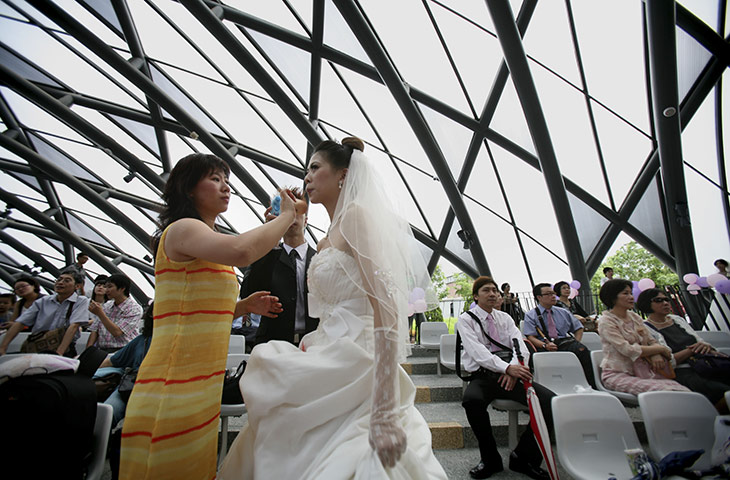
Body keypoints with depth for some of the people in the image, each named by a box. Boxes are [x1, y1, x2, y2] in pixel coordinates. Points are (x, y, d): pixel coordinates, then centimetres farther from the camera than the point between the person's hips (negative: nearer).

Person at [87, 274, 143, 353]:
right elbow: (94, 331, 13)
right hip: (101, 351, 6)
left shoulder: (135, 309, -6)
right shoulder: (106, 306, 15)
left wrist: (100, 313, -15)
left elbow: (116, 332, -13)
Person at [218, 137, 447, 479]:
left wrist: (384, 413, -25)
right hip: (331, 363, 9)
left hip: (353, 367, -9)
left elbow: (386, 307, -21)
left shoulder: (358, 214, -11)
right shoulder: (327, 240, 16)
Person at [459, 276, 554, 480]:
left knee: (551, 401, -21)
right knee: (471, 400, -35)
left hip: (511, 374, 4)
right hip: (483, 376, -3)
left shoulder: (505, 318, 16)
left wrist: (514, 368, -17)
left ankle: (523, 457, 0)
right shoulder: (466, 320, 1)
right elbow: (477, 351, -13)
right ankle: (490, 459, -7)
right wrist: (507, 368, -26)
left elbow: (521, 347, 4)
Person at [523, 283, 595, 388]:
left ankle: (592, 386, -25)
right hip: (545, 346, -3)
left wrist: (576, 344, 6)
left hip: (565, 342, 4)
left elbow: (579, 328, 26)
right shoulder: (530, 315, 9)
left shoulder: (563, 312, 24)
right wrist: (545, 345, -20)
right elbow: (530, 337, 0)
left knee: (582, 350, -30)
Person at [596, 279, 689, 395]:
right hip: (618, 374, -7)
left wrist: (656, 354, -12)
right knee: (661, 390, -30)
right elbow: (628, 350, -19)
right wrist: (661, 349, -9)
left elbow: (652, 341, 11)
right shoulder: (606, 321, -11)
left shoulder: (634, 317, 13)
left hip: (641, 371, 7)